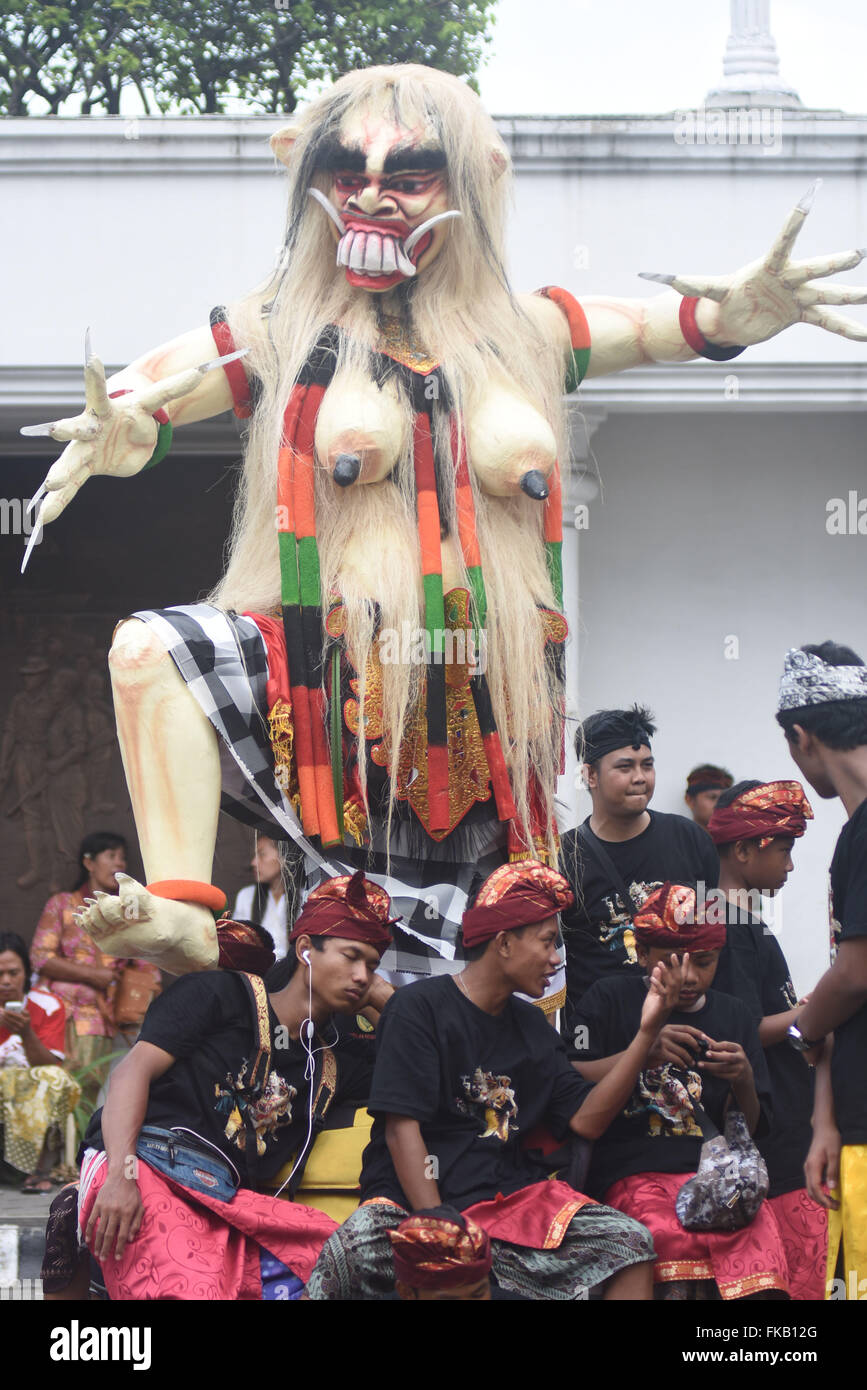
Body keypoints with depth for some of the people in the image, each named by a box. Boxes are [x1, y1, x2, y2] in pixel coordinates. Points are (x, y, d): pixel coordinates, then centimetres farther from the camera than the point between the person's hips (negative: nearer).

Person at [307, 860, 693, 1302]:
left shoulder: (532, 1026, 18)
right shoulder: (419, 1008, -2)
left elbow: (586, 1120, 8)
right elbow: (401, 1129, -11)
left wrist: (647, 1030, 1)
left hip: (510, 1197, 6)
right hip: (412, 1198, -6)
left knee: (631, 1242, -16)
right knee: (352, 1253, -38)